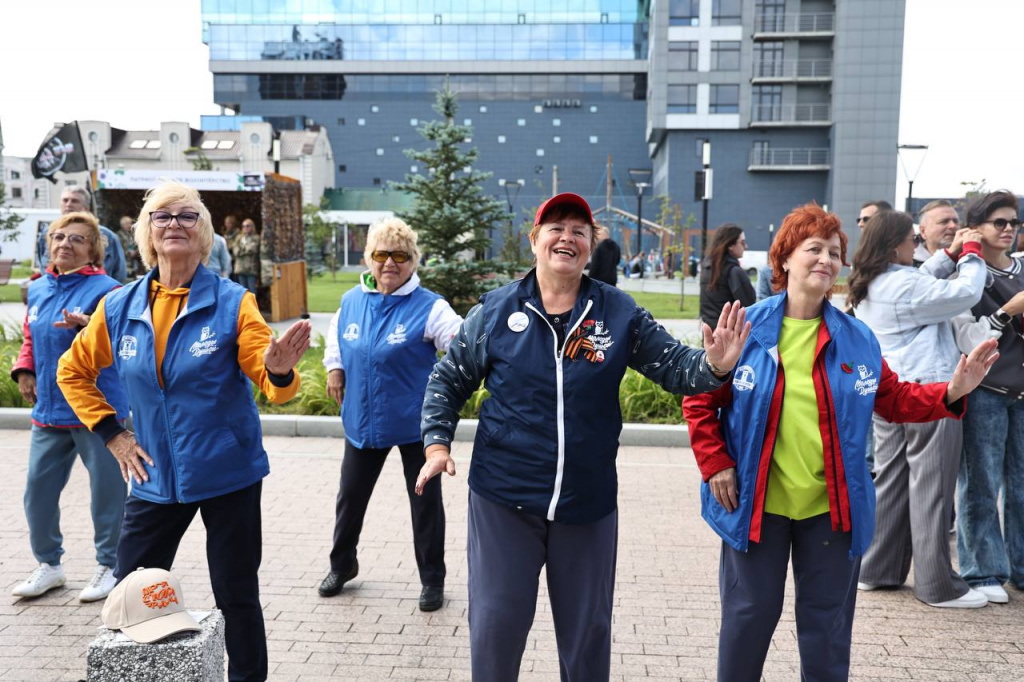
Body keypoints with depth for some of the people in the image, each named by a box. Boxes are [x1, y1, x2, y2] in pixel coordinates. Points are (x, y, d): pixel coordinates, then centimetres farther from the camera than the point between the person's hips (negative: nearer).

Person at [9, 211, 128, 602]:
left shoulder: (106, 290, -11)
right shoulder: (37, 289, 10)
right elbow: (31, 339, 22)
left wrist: (90, 327, -37)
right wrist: (24, 370, 5)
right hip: (48, 410, 6)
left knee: (107, 490, 5)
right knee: (38, 490, 12)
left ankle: (109, 566, 22)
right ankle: (49, 564, 31)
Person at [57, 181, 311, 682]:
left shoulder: (233, 302, -9)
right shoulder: (118, 308, 0)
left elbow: (272, 386, -12)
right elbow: (73, 372, 14)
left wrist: (279, 370, -35)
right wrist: (110, 433, 3)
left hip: (229, 474, -3)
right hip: (154, 478, 3)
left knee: (237, 598, 9)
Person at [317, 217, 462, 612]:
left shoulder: (429, 307, -15)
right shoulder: (351, 301, 1)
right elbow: (336, 333, 22)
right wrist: (335, 367, 10)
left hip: (415, 422, -4)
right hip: (363, 421, 5)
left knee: (425, 501, 8)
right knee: (350, 496, 18)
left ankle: (432, 579, 25)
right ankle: (342, 564, 42)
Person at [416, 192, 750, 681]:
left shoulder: (620, 313, -2)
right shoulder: (496, 309, -3)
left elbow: (674, 366, -3)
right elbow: (448, 380, 6)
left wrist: (713, 365, -24)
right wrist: (438, 442, -5)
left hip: (588, 502, 1)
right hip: (503, 498, -1)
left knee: (587, 628, 17)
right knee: (495, 623, 9)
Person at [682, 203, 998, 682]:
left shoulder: (857, 339, 1)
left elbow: (894, 400, 8)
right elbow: (700, 402, -2)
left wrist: (951, 393, -8)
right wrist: (715, 464, -9)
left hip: (831, 507, 3)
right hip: (756, 504, -2)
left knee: (827, 627, 15)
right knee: (748, 617, 11)